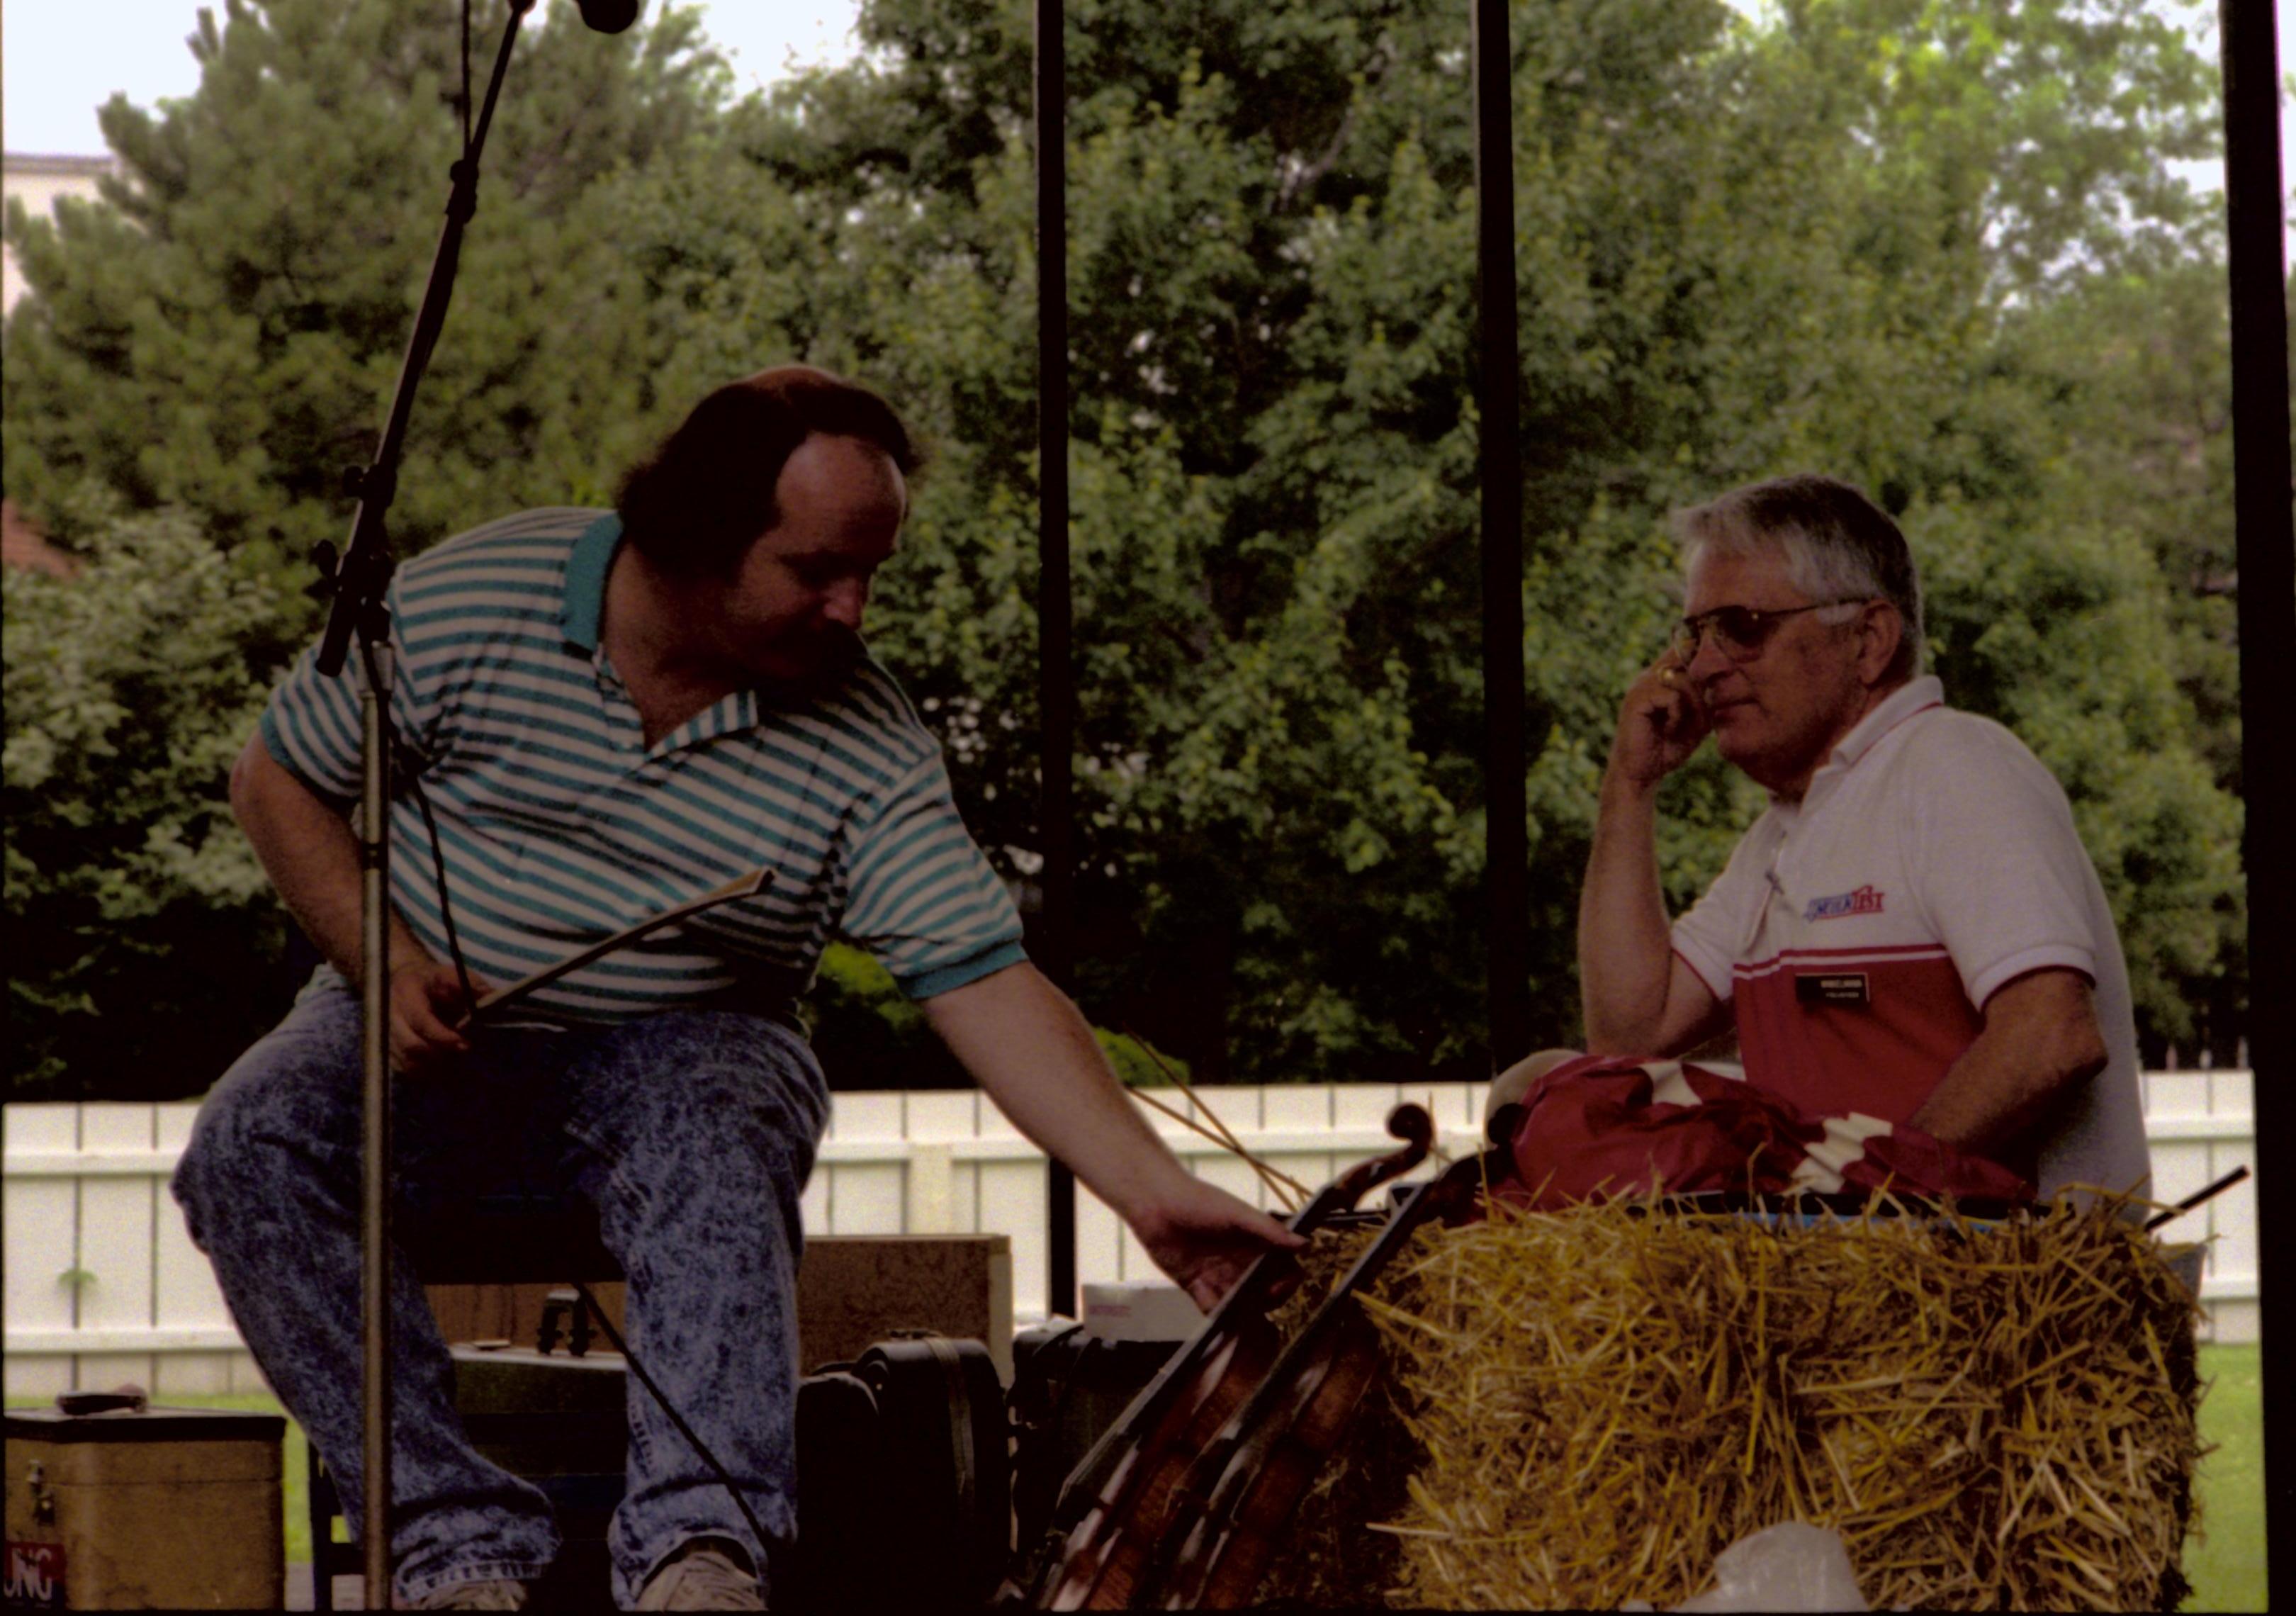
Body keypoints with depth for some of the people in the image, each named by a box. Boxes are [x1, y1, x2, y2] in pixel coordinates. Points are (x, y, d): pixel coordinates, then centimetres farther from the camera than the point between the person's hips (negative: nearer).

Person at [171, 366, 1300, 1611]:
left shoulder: (867, 748, -10)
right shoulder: (470, 601, -10)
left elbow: (986, 985, -15)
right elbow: (278, 776, 1)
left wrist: (1152, 1192, -26)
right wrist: (384, 962, -14)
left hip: (683, 1048, 0)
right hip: (429, 1031, 1)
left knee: (720, 1169, -36)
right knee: (250, 1143, -29)